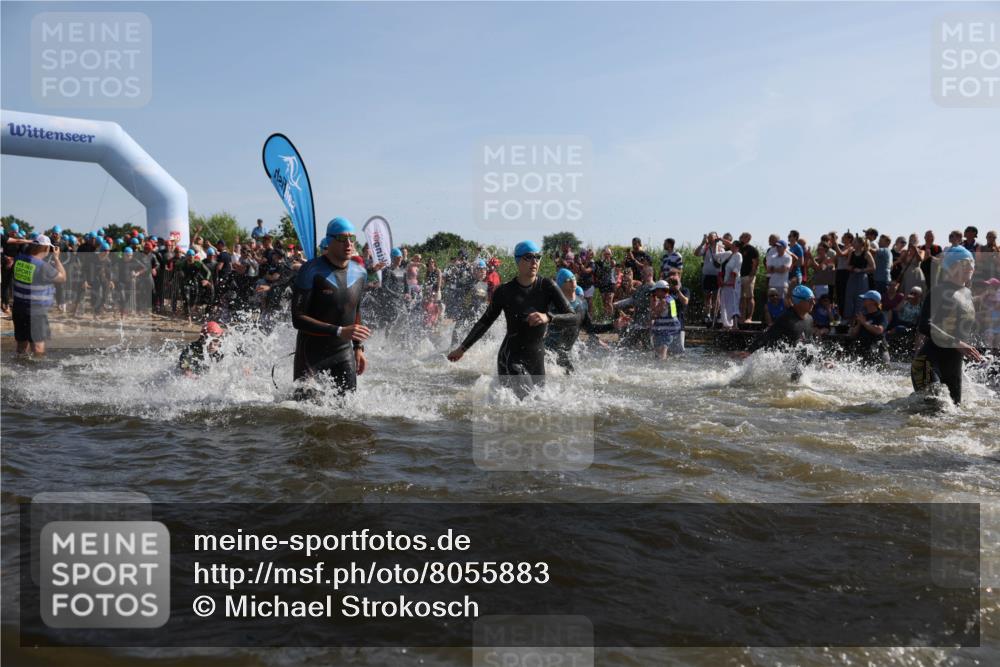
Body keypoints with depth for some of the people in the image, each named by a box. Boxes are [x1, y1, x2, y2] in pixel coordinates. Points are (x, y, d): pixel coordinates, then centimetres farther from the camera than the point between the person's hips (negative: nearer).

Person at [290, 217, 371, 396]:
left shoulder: (360, 273, 5)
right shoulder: (311, 271, -15)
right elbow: (298, 319, -20)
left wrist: (358, 347, 14)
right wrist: (339, 331, -26)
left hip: (344, 352, 5)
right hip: (311, 353, -5)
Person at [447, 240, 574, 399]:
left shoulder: (547, 286, -1)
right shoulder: (505, 291, -3)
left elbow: (572, 317, -7)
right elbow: (485, 322, 10)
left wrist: (548, 317, -27)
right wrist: (462, 348, 12)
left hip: (537, 357, 4)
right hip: (511, 358, -4)